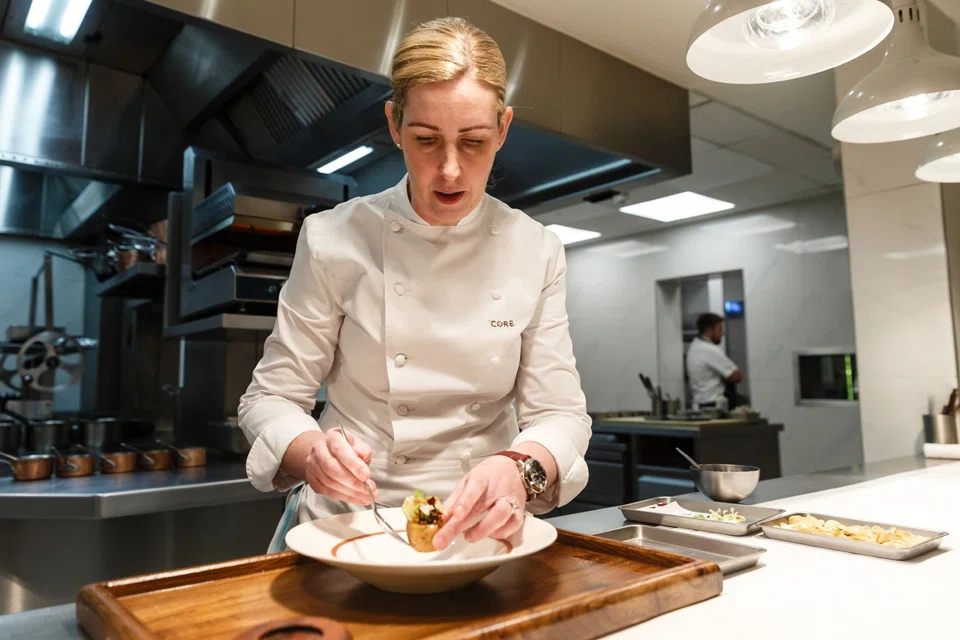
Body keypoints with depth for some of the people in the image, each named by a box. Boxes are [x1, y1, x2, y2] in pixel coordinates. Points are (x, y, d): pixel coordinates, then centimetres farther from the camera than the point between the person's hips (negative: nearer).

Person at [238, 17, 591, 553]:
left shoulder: (537, 252, -2)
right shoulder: (335, 239, -6)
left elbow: (559, 413, -2)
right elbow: (272, 397, -2)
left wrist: (521, 469, -24)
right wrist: (312, 452, -23)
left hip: (477, 529, 2)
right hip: (344, 527, -1)